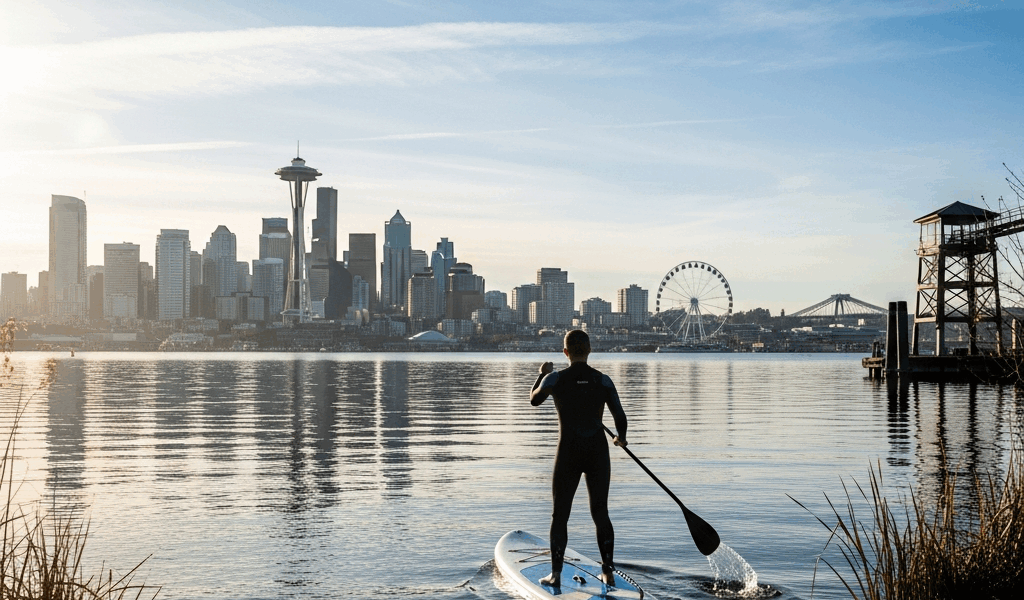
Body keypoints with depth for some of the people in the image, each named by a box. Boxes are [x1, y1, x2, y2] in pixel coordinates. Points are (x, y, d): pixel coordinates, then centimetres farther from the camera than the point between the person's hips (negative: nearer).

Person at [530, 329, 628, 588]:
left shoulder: (555, 379, -8)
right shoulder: (603, 380, -5)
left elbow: (534, 400, 12)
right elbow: (620, 417, -1)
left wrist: (542, 374, 29)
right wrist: (621, 437, 20)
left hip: (568, 454, -2)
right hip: (598, 453, 2)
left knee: (560, 515, 11)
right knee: (600, 513, 15)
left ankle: (556, 574, 11)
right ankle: (608, 572, 18)